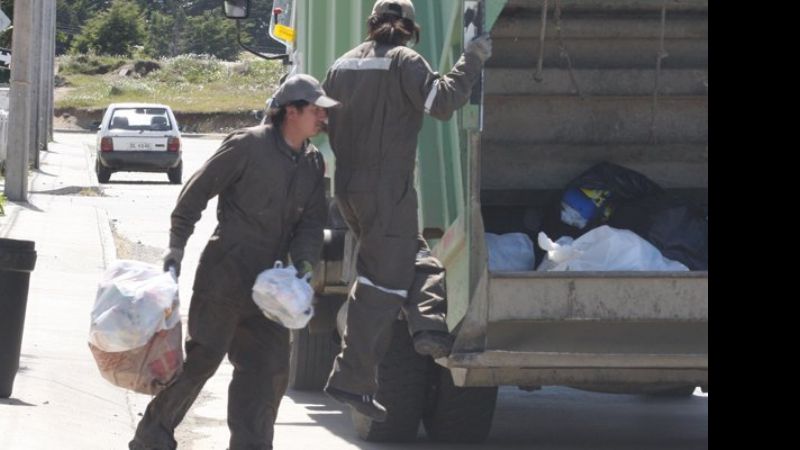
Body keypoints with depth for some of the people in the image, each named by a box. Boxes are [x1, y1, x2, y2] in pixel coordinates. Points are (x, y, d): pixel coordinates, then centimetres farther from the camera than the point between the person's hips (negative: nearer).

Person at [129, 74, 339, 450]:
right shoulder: (247, 146, -12)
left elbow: (312, 223, 10)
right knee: (202, 358, -5)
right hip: (224, 274, -7)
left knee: (270, 366, 3)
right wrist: (177, 246, -11)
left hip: (269, 283, 7)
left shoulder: (312, 163, 10)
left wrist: (304, 263, -9)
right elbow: (196, 192, -8)